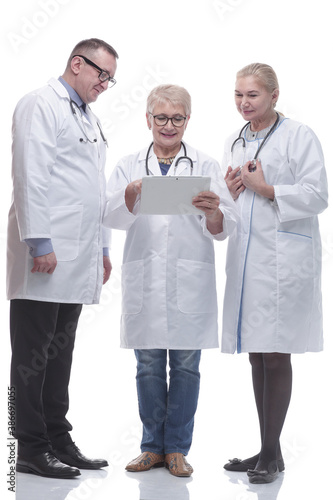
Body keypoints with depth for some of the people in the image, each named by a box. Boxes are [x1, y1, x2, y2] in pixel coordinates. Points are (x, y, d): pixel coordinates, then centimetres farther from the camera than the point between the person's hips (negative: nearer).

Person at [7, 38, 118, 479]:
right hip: (45, 254, -8)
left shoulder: (91, 119, 23)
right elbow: (31, 177, -14)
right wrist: (39, 243, -20)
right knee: (32, 355, -2)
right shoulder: (41, 106, -4)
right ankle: (31, 450, 3)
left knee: (59, 354, 12)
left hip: (77, 258, 9)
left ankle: (58, 442, 18)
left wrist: (103, 247, 22)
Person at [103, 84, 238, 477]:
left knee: (185, 366, 4)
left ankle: (177, 448, 16)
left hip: (190, 280, -1)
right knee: (148, 366, 7)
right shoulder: (129, 166, 10)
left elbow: (224, 229, -3)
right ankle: (153, 445, 20)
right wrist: (131, 196, -25)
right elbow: (112, 217, -4)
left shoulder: (205, 166, 7)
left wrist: (213, 212, -26)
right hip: (144, 279, 1)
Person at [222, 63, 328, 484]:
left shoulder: (299, 136, -3)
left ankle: (271, 453, 5)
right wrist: (229, 192, 2)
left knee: (276, 355, -4)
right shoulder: (233, 144, 17)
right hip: (245, 256, 6)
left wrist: (264, 188, -13)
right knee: (257, 355, 9)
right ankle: (266, 450, 19)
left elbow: (316, 196, -10)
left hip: (284, 258, -6)